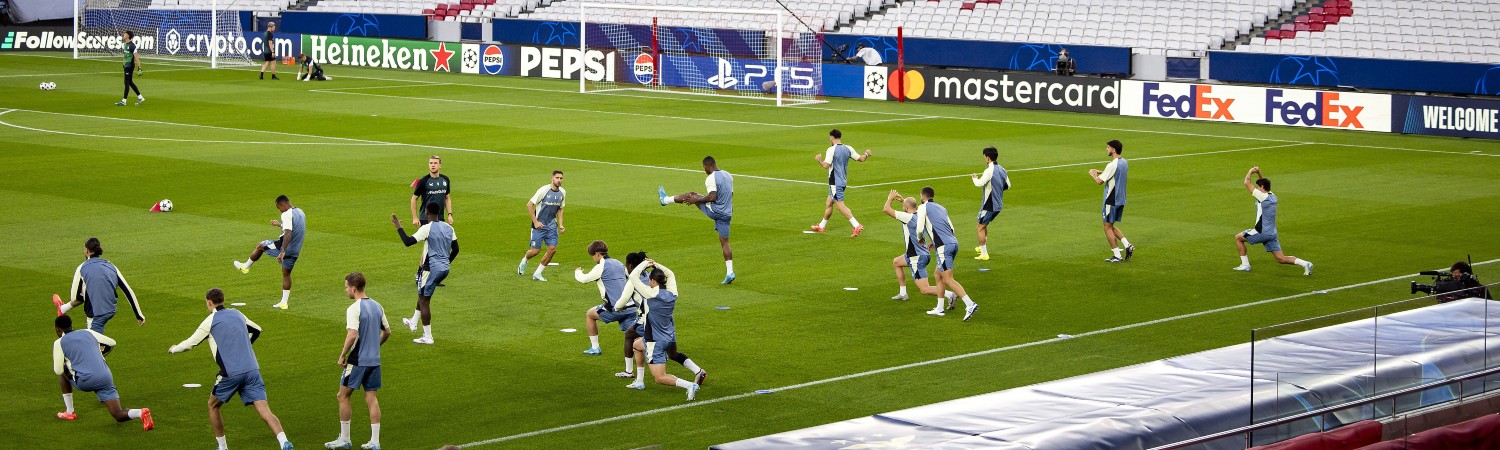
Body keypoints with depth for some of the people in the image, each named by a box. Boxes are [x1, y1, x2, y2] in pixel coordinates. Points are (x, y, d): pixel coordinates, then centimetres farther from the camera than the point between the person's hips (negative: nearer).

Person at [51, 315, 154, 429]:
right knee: (119, 416, 2)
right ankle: (141, 413, -31)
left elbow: (58, 371, 3)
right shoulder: (87, 333, 19)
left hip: (85, 382, -4)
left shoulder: (59, 343, 6)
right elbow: (111, 343, 26)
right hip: (105, 378, 4)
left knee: (63, 374, 29)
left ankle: (69, 412, 29)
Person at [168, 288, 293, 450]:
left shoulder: (211, 321, 2)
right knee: (264, 411, -6)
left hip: (231, 374, -4)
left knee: (213, 406, 21)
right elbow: (256, 330, 33)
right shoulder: (236, 314, 17)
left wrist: (173, 349, 30)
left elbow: (190, 343, 10)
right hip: (252, 370, 4)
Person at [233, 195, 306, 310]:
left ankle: (245, 267, 33)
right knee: (286, 274, 19)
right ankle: (284, 303, 21)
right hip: (295, 251, 8)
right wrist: (280, 225, 33)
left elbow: (288, 234, -31)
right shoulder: (300, 212, 10)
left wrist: (283, 252, -37)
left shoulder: (287, 215, -19)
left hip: (285, 247, -8)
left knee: (260, 246, 16)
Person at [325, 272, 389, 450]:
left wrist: (342, 355, -13)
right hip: (374, 360, 7)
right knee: (371, 398, 8)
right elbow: (387, 332, 16)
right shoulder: (377, 306, 8)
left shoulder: (354, 309, -15)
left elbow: (352, 335, -24)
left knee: (343, 396, 7)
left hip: (357, 360, -7)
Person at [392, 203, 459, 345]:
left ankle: (427, 337, 4)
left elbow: (408, 242, -21)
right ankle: (413, 322, 40)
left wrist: (398, 227, -8)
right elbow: (455, 249, 12)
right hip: (444, 269, 8)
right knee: (423, 295, 27)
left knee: (424, 301, 2)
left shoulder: (427, 228, -16)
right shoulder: (448, 228, 6)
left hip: (431, 269, -8)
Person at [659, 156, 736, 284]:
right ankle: (729, 273, 0)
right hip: (727, 214, 7)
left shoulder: (711, 178, -14)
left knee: (692, 195, 12)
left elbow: (712, 197, -23)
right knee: (724, 242, 8)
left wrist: (696, 200, -13)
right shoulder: (728, 175, 13)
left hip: (714, 211, -7)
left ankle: (665, 200, 30)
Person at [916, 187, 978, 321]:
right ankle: (939, 308, 22)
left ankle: (970, 304, -21)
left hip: (943, 247, -8)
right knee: (937, 274, 20)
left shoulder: (923, 208, 1)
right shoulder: (941, 208, 23)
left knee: (948, 279, -8)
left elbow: (919, 229, -8)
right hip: (953, 242, 8)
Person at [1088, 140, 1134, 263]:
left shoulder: (1113, 165, -20)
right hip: (1121, 199, 9)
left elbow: (1099, 181, -21)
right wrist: (1101, 172, 18)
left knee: (1108, 227, 2)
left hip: (1111, 200, -9)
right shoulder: (1124, 163, 8)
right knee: (1111, 226, 20)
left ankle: (1117, 256, 3)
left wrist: (1093, 174, -1)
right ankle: (1127, 245, 5)